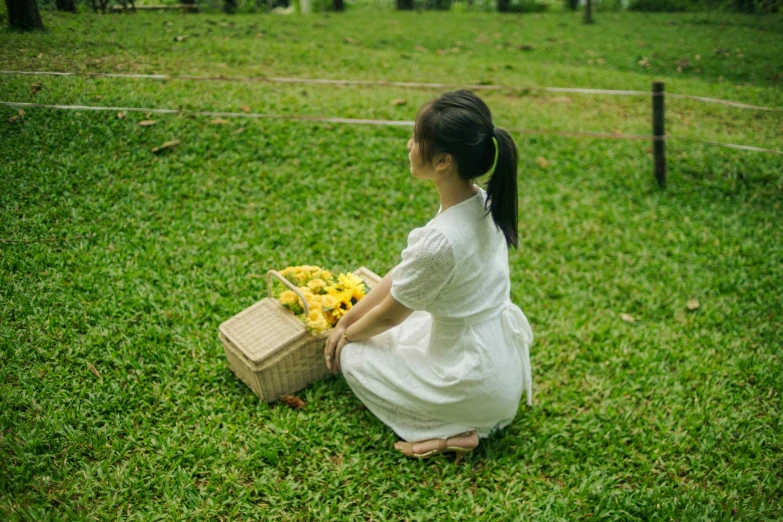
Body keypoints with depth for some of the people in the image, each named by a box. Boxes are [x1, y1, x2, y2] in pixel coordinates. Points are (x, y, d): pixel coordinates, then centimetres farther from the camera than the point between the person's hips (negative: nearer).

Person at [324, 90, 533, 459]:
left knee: (355, 357, 9)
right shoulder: (482, 204, -7)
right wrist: (344, 321, 8)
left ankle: (451, 432, 2)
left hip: (477, 388, -8)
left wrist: (348, 335, 8)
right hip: (507, 363, 8)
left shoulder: (439, 241, -33)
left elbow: (388, 314, -13)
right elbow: (400, 274, 3)